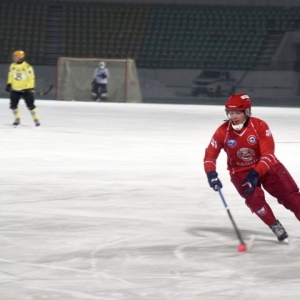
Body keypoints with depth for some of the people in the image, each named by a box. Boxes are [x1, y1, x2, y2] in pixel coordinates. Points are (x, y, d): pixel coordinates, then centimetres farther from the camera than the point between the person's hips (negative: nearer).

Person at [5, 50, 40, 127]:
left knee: (30, 105, -4)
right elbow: (10, 76, 15)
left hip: (25, 89, -5)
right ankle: (17, 119, 18)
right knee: (13, 105, 1)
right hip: (15, 89, 5)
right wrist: (9, 84, 9)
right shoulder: (12, 66, 2)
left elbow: (31, 78, -11)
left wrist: (31, 88, -15)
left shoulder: (27, 67, -14)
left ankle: (36, 119, 9)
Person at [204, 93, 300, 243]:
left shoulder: (260, 126, -21)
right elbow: (210, 154, -6)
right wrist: (211, 173, -24)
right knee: (254, 198, -24)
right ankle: (275, 227, -9)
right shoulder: (223, 131, -15)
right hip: (240, 172, 1)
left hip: (266, 167, 0)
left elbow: (268, 154, -23)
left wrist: (255, 174, -33)